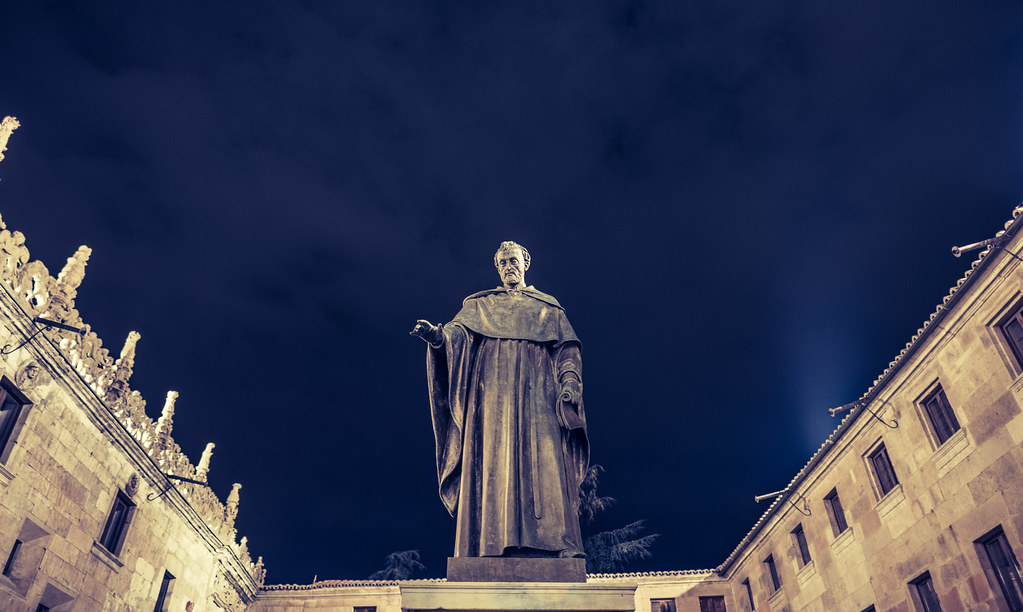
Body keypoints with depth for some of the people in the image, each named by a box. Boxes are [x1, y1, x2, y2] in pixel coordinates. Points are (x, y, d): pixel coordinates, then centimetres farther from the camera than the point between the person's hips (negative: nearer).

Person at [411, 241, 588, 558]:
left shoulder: (549, 308, 22)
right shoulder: (479, 305, 21)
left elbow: (567, 348, 12)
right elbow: (458, 332, 3)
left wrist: (570, 380, -8)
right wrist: (437, 335, -21)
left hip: (536, 396, 0)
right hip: (492, 395, 0)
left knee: (542, 462, -12)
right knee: (493, 464, -11)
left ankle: (551, 544, -16)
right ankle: (494, 544, -13)